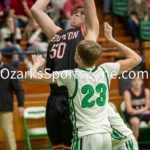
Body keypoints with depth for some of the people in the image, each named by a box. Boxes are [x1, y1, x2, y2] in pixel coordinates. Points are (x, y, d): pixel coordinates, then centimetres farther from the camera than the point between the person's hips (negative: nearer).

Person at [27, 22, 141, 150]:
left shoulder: (71, 76, -7)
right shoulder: (106, 71, 4)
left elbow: (31, 76, -4)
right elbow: (136, 59, 20)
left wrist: (37, 64, 19)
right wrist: (111, 39, 24)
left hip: (86, 136, -5)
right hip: (106, 134, 6)